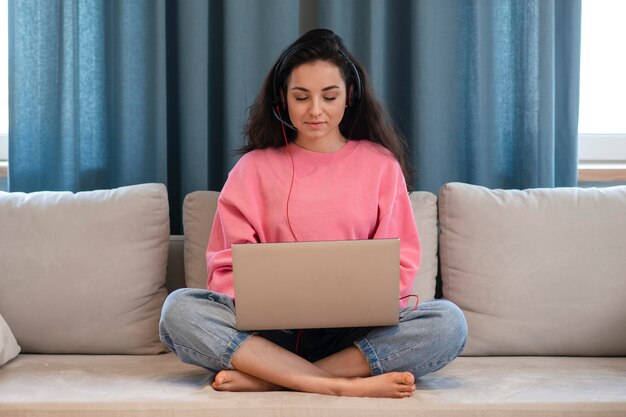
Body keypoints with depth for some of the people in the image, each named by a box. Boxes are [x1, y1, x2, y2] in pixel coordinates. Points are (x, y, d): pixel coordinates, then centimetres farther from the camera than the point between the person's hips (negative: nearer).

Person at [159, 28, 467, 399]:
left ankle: (267, 378, -28)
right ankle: (342, 385, -34)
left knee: (448, 322, -28)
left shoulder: (381, 164, 11)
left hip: (355, 332, 0)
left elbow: (399, 262, 8)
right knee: (180, 309, -26)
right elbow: (229, 265, 7)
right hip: (272, 331, 0)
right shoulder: (253, 168, 11)